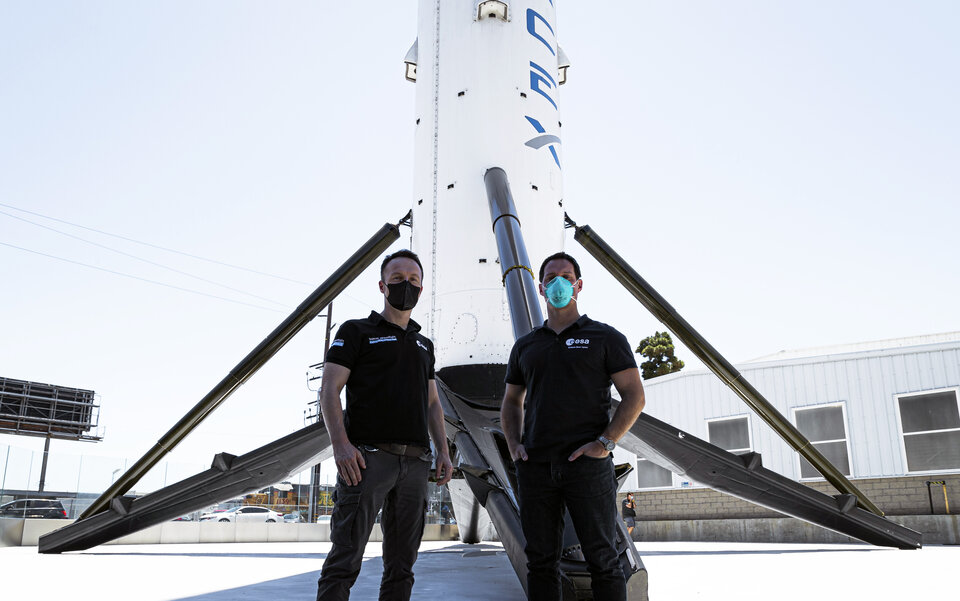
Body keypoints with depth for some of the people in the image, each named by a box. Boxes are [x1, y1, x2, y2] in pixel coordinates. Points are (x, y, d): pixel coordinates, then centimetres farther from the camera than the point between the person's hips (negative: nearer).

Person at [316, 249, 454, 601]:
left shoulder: (424, 344, 23)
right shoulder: (357, 331, 6)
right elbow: (329, 390, -3)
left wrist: (443, 451, 9)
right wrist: (340, 443, -16)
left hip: (415, 462, 6)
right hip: (368, 456, -5)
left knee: (401, 566, 8)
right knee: (345, 561, -8)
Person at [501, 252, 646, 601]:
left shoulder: (604, 338, 6)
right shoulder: (525, 346, 17)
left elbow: (634, 396, 0)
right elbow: (511, 403, 23)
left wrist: (605, 442, -12)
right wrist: (513, 444, 6)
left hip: (587, 464, -3)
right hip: (535, 467, 4)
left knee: (602, 559, 0)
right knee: (541, 561, 8)